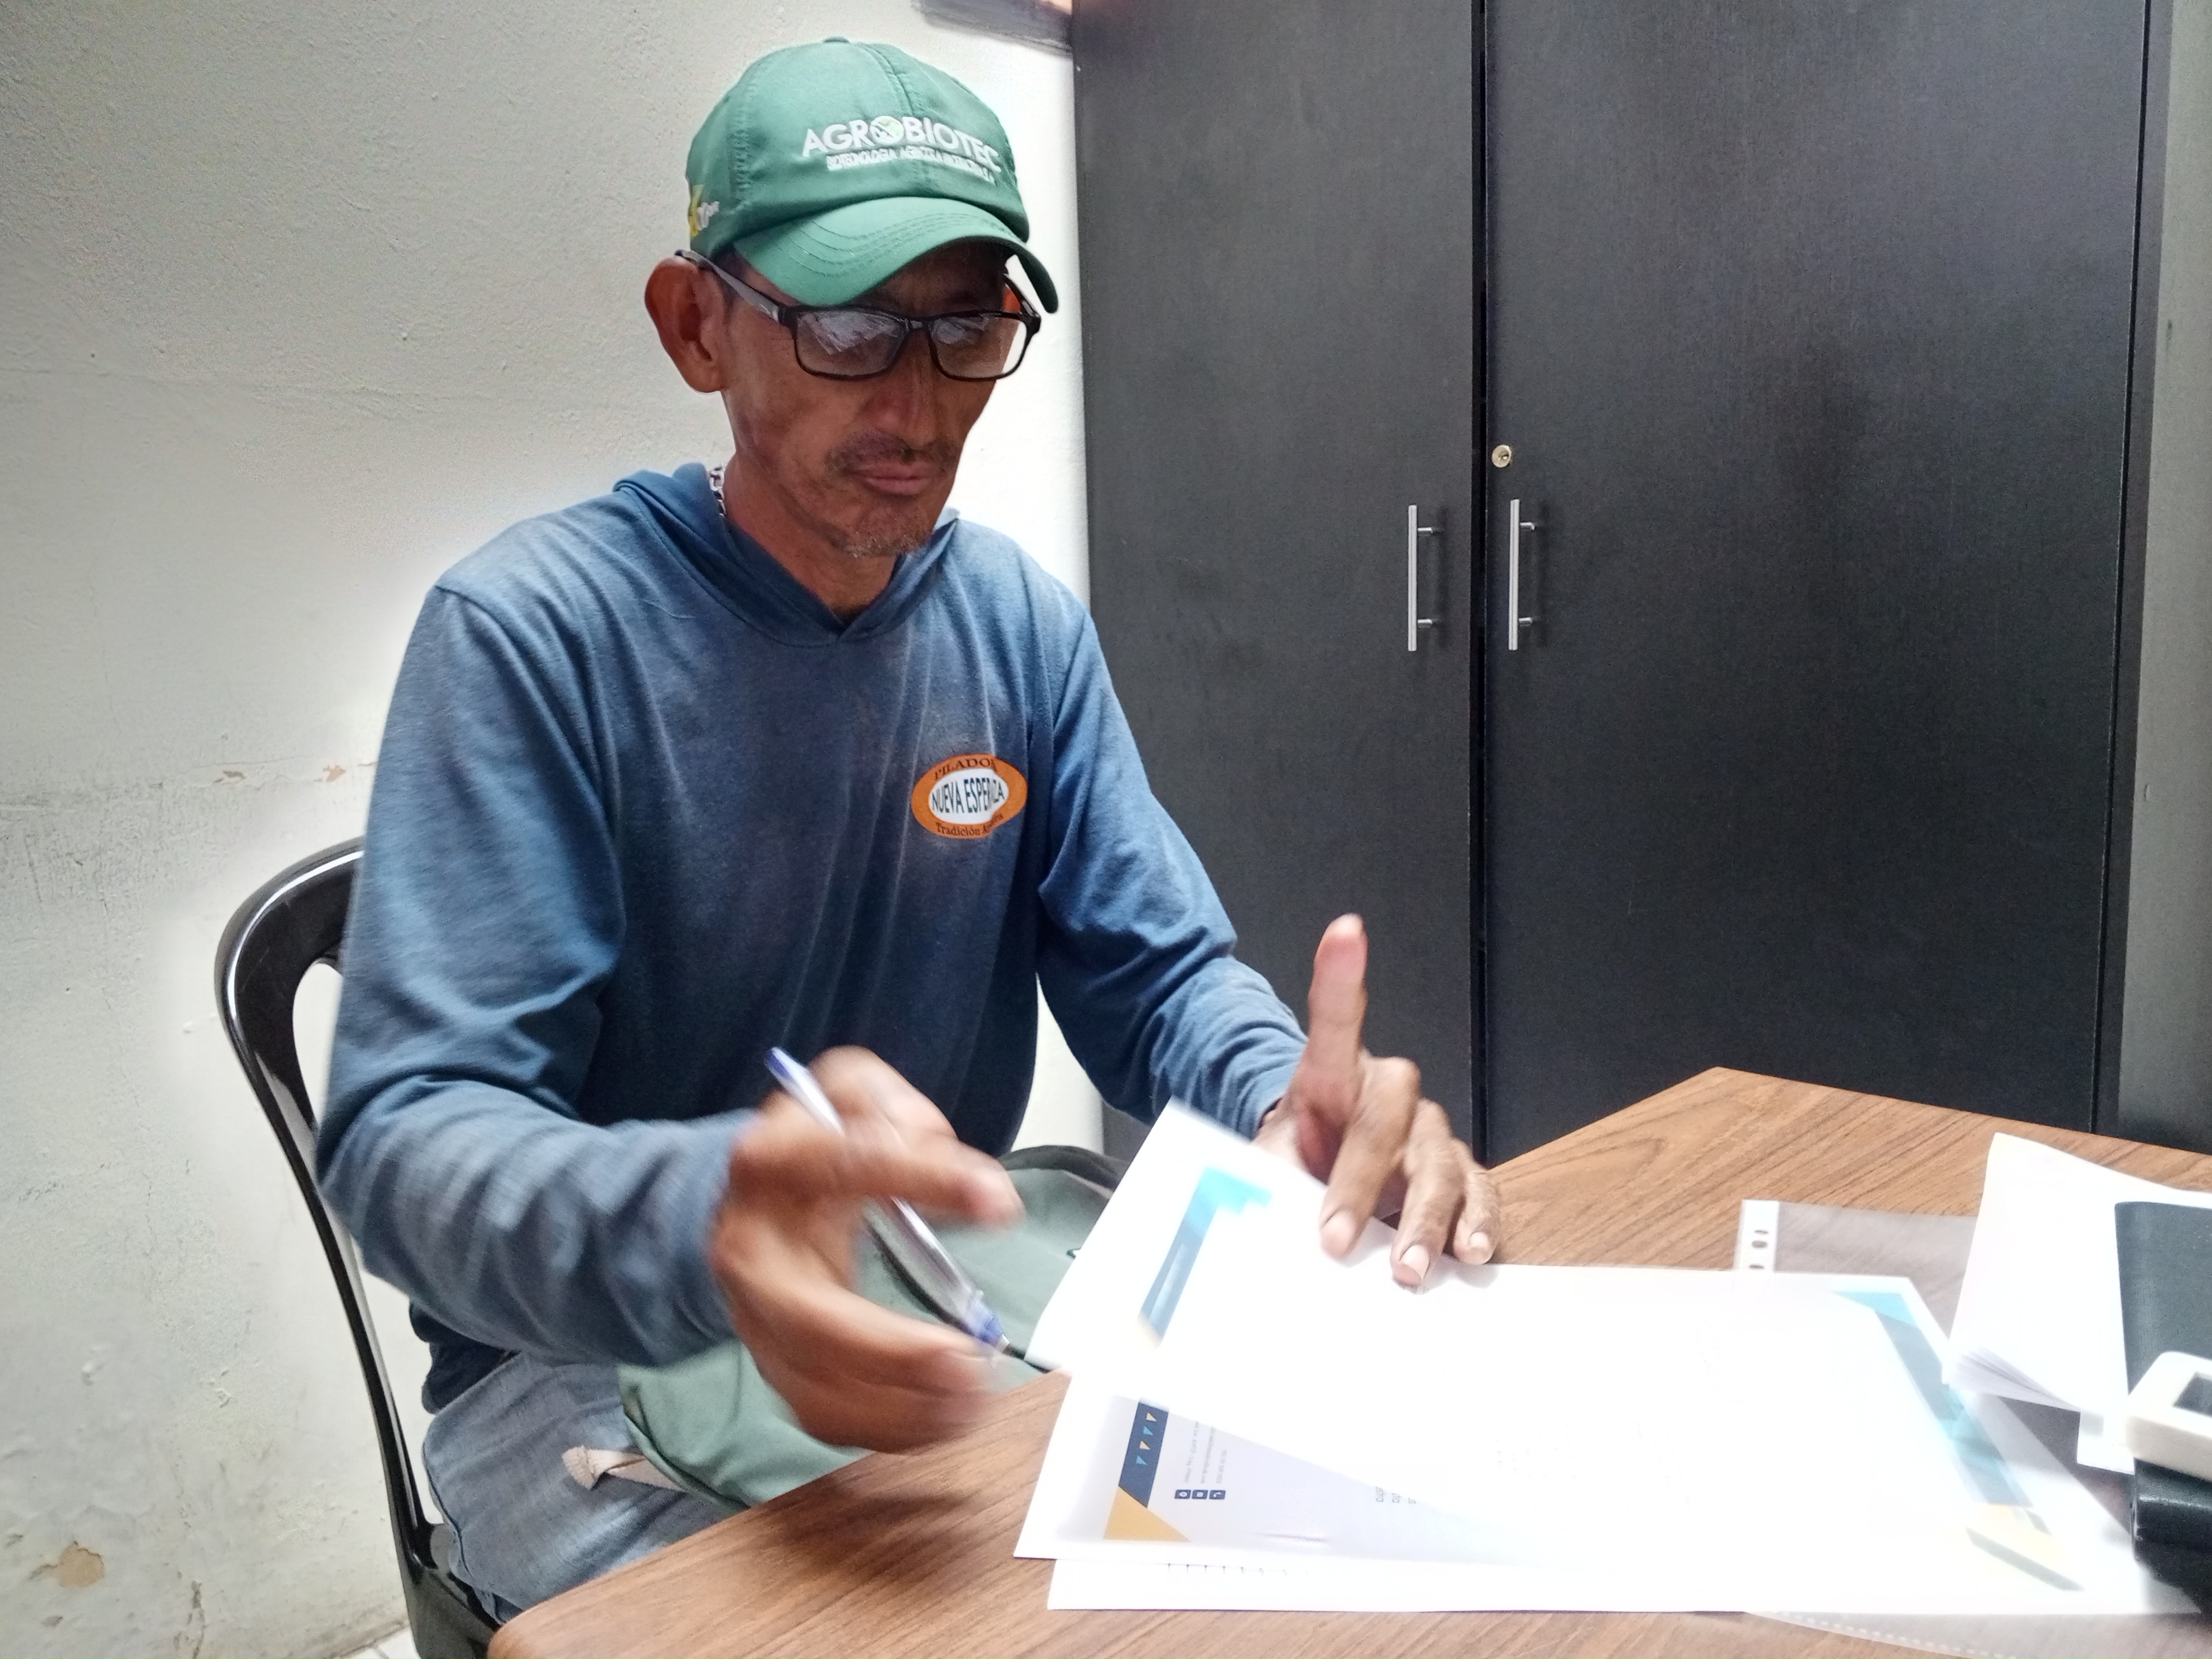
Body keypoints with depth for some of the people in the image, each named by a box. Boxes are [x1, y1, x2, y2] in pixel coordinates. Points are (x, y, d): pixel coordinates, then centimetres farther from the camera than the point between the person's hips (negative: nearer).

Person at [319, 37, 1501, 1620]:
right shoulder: (533, 630, -17)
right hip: (594, 1360, -4)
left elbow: (1158, 970, 0)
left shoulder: (1025, 621, -1)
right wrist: (702, 1224, -45)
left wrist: (1293, 1102, -24)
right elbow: (410, 1132, -23)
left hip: (946, 1295, 5)